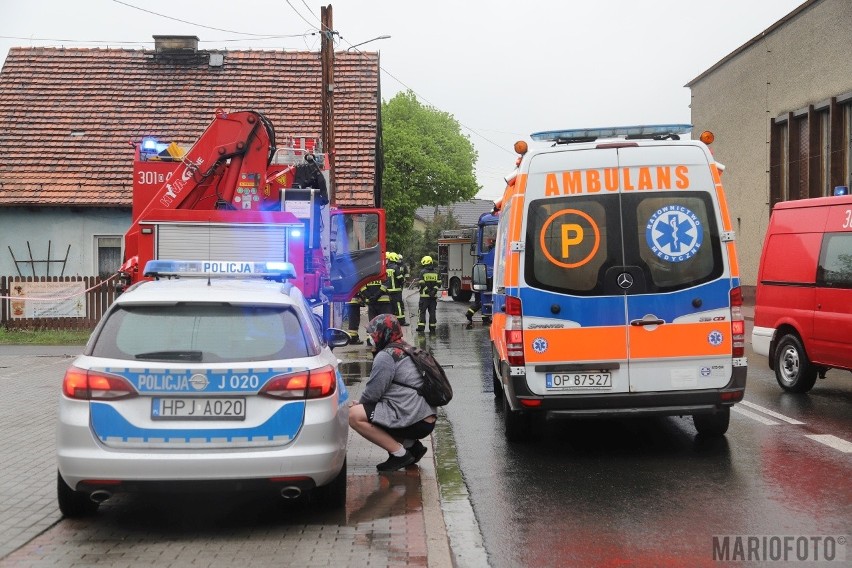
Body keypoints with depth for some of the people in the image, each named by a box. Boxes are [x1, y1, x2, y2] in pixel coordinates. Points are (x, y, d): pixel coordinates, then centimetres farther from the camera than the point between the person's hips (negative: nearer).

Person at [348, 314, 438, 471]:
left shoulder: (385, 356, -10)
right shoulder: (406, 351, 22)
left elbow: (373, 393, -10)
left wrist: (359, 404, 10)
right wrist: (361, 403, 18)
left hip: (414, 421, -10)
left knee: (354, 415, -11)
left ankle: (399, 454, -9)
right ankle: (412, 445, 12)